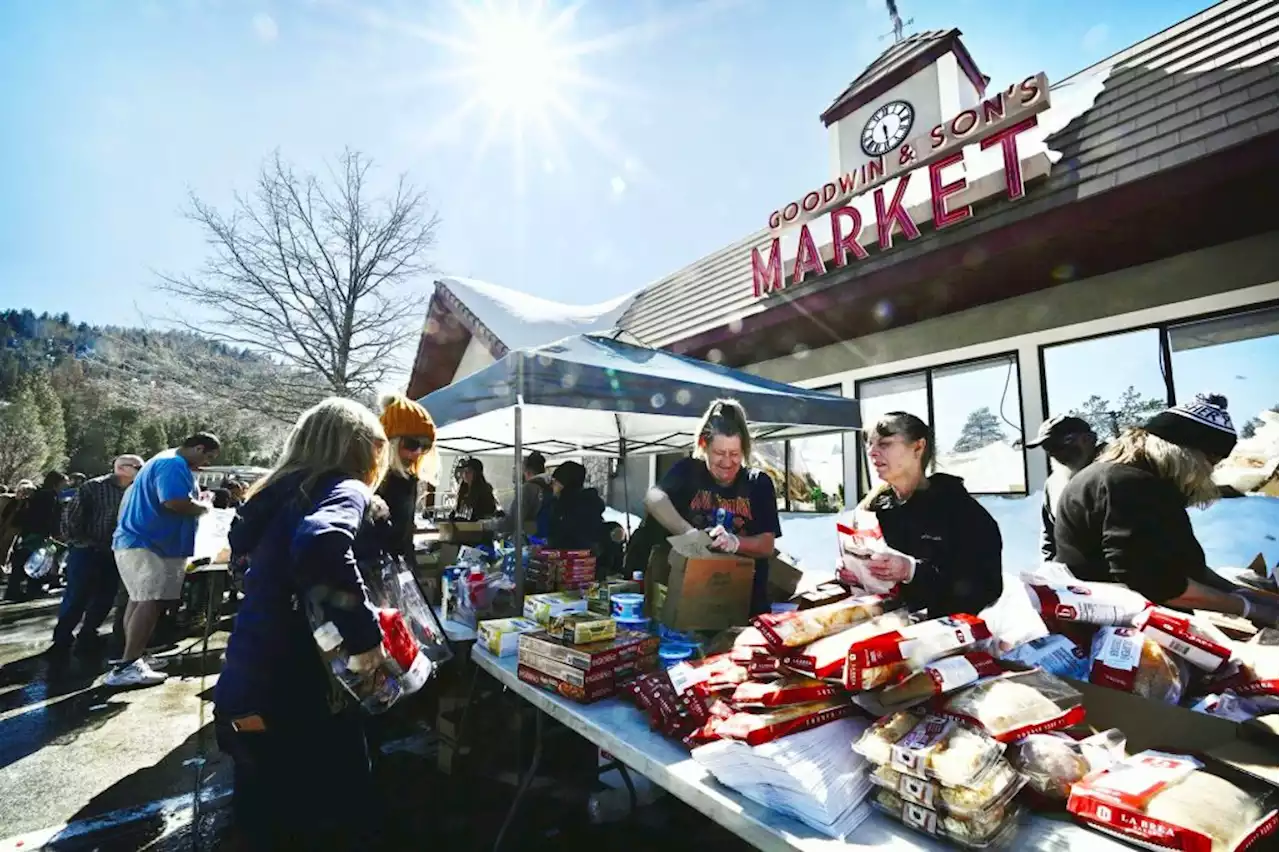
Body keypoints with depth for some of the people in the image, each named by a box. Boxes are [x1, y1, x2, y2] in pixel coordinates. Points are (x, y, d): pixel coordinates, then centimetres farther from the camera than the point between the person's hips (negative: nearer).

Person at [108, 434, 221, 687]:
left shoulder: (166, 461, 20)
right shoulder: (174, 464, -16)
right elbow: (175, 502, -29)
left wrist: (198, 500, 12)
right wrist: (204, 506, -13)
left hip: (139, 541, 11)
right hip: (149, 543, -11)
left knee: (141, 600, 15)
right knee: (152, 602, -12)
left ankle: (130, 658, 23)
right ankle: (126, 667, -12)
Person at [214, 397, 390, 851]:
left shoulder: (281, 491, 11)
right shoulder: (346, 490, -16)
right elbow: (320, 545, -38)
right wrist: (364, 631, -29)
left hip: (245, 695, 9)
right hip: (293, 701, -8)